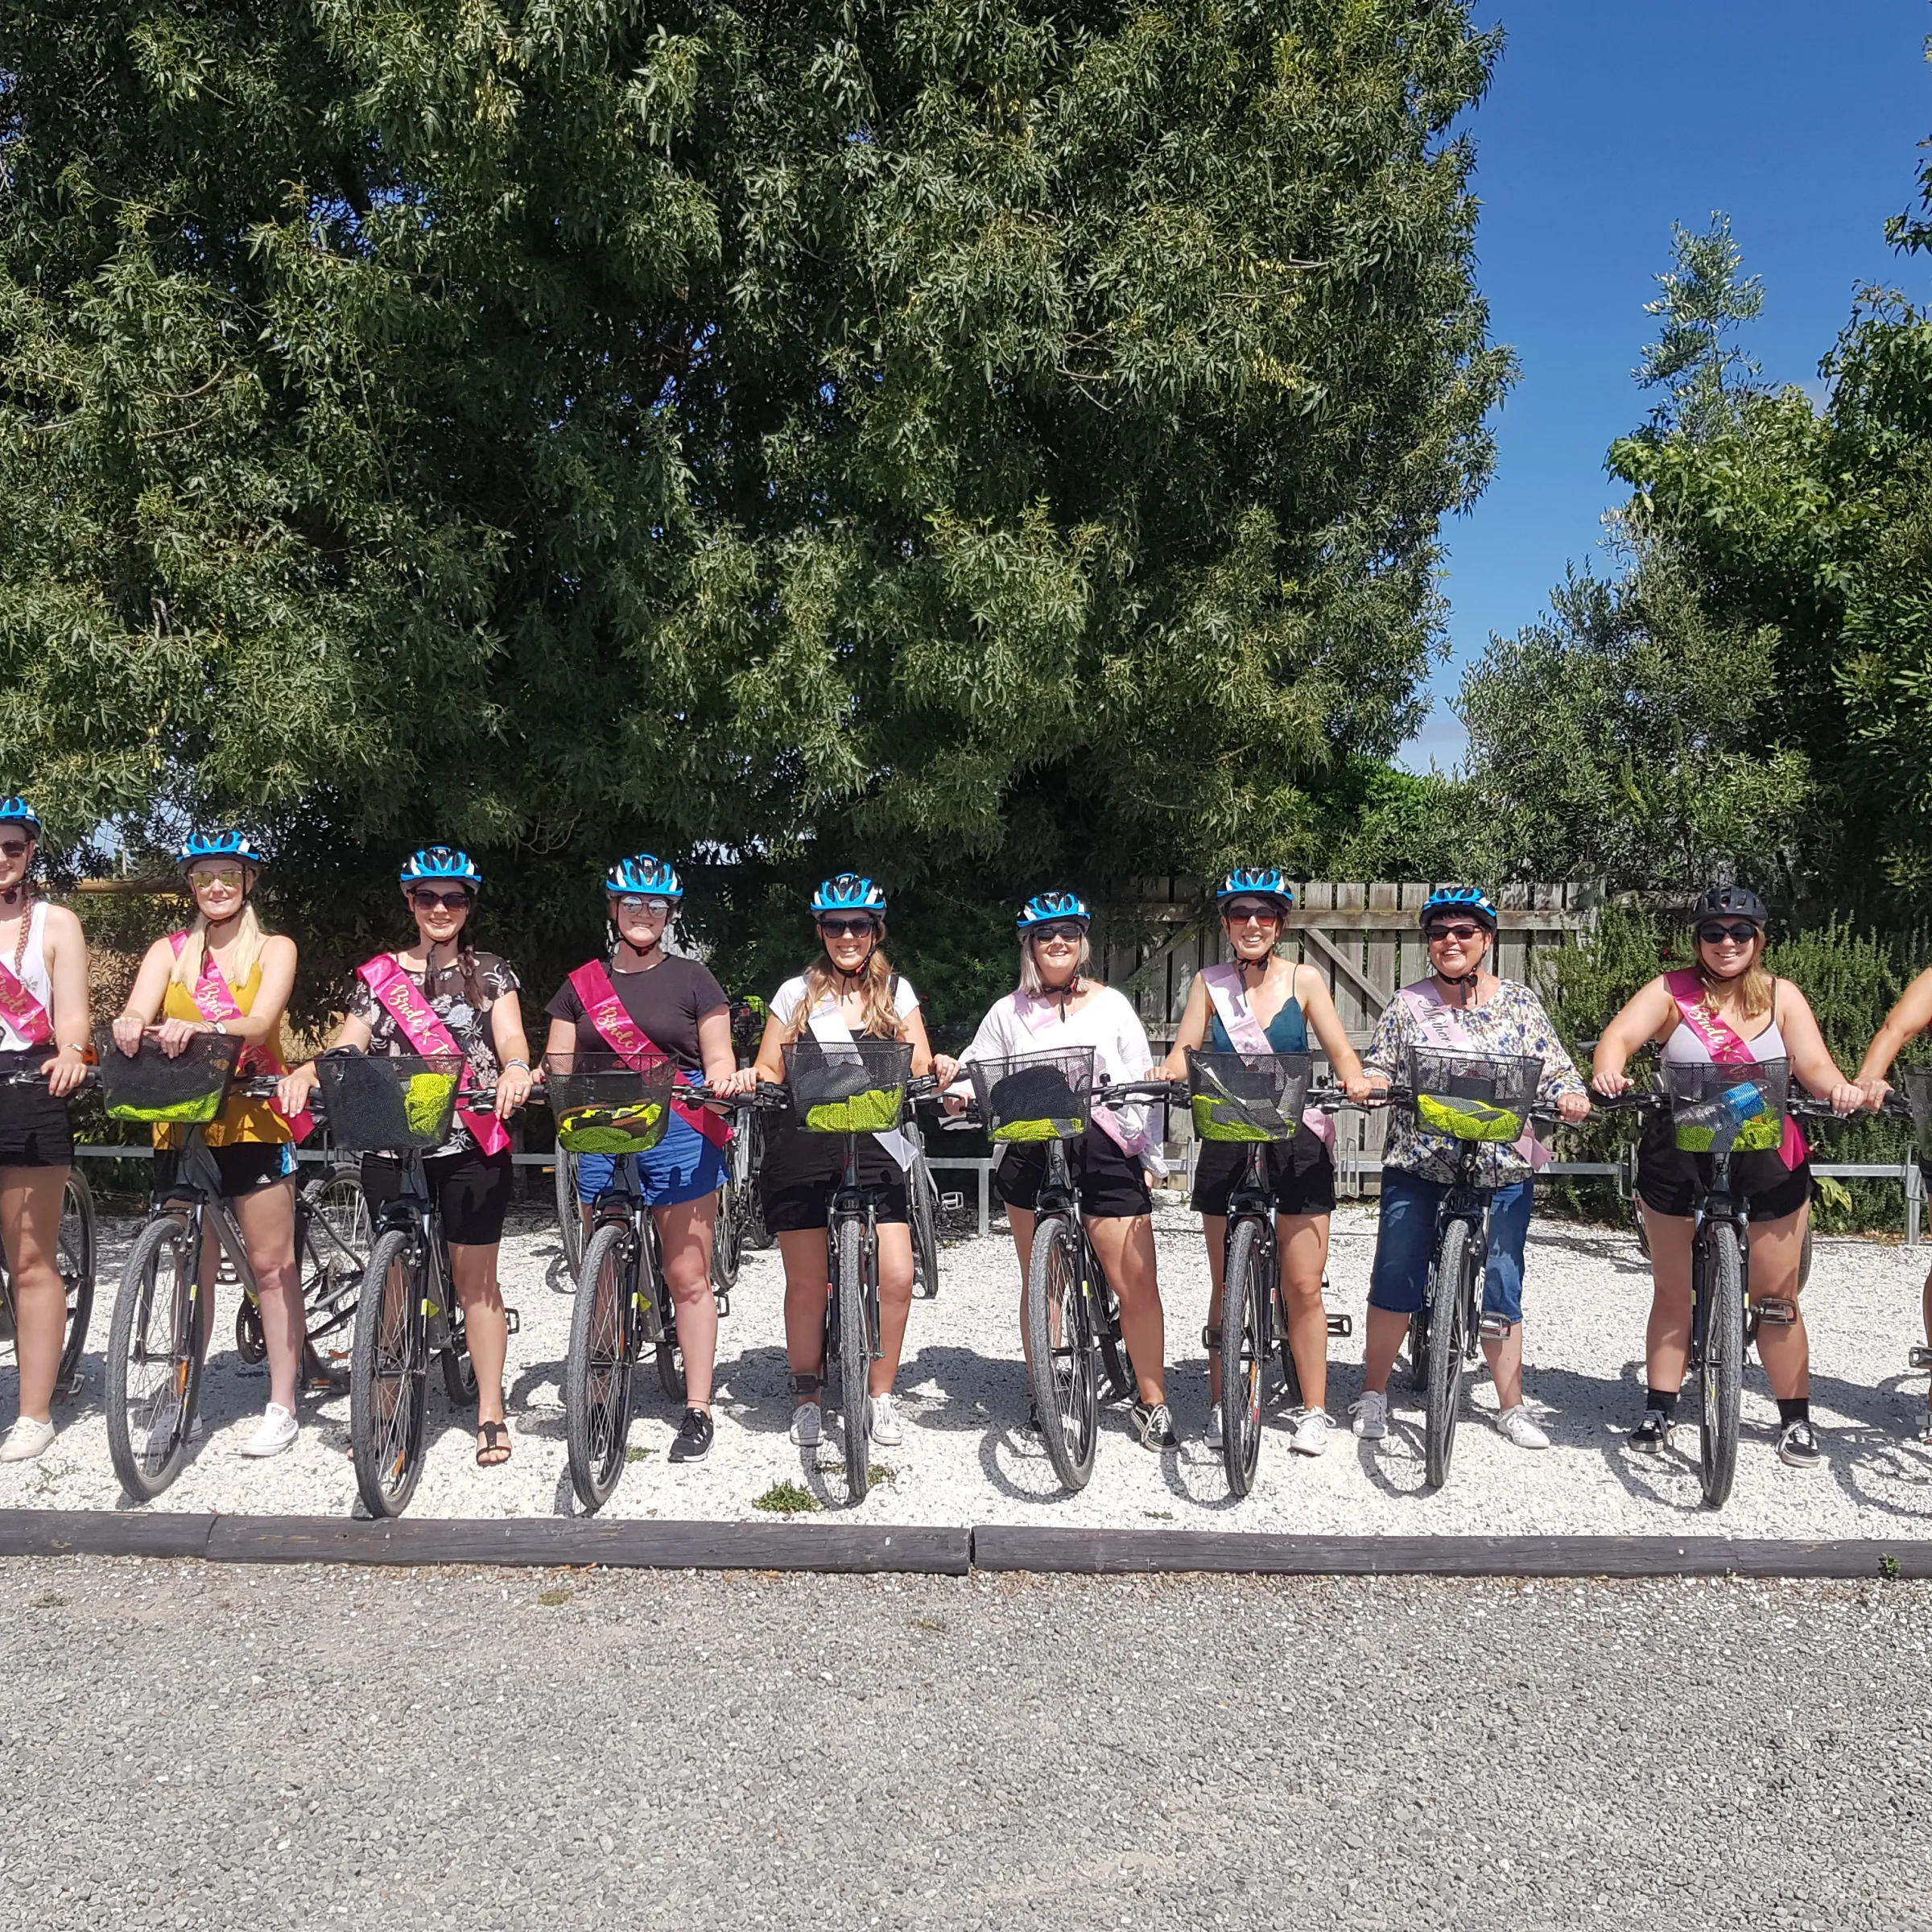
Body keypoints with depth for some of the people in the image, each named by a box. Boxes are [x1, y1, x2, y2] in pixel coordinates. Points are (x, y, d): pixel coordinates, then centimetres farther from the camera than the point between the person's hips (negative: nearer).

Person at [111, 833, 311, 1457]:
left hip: (253, 1123, -2)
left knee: (271, 1263, 0)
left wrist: (198, 1029, -34)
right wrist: (130, 1027, -31)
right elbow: (135, 1014, -6)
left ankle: (282, 1406, 6)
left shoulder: (274, 950, 2)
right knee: (192, 1269, 9)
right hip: (182, 1124, 3)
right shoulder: (169, 951, 10)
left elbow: (259, 1024, -14)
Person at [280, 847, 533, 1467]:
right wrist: (306, 1071, -17)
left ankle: (490, 1413, 10)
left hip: (471, 1143, -2)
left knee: (474, 1278, 1)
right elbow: (348, 1046, 4)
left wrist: (515, 1069, -29)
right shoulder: (378, 975, 11)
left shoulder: (490, 972, 7)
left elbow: (510, 1036, -7)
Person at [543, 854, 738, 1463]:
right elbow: (559, 1065, 11)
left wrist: (719, 1089, -17)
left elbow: (719, 1059, 4)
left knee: (687, 1277, -2)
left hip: (679, 1136, -2)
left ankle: (697, 1408, 5)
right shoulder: (581, 985, 13)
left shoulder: (691, 978, 6)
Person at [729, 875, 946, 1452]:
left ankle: (881, 1396, 12)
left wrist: (940, 1073, -18)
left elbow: (919, 1070, 4)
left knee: (896, 1277, -8)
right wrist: (745, 1079, -12)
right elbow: (770, 1072, 9)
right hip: (802, 1149, 0)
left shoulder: (896, 992, 9)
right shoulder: (797, 993, 8)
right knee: (807, 1282, 4)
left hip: (874, 1146, 1)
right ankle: (807, 1398, 23)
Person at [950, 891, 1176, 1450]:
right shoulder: (1009, 1012, 12)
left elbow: (1141, 1084, 11)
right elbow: (975, 1069, 13)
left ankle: (1153, 1402, 9)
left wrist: (1150, 1157, 5)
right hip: (1032, 1152, 1)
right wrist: (957, 1089, -11)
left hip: (1104, 1151, -1)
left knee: (1138, 1284, -5)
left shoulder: (1112, 1004, 11)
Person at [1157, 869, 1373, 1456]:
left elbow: (1340, 1051, -2)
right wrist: (1169, 1073, -22)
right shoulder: (1209, 984, 6)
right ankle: (1222, 1407, 19)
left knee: (1303, 1286, 0)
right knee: (1227, 1286, 7)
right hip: (1227, 1143, 1)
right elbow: (1184, 1052, -1)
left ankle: (1313, 1411, 13)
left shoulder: (1305, 980, 3)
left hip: (1298, 1143, -1)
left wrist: (1355, 1080, -23)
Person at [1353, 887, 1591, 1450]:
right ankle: (1373, 1396, 17)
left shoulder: (1520, 1003, 5)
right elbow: (1378, 1065, 6)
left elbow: (1555, 1069, 5)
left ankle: (1511, 1409, 20)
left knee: (1501, 1292, 6)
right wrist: (1370, 1083, -16)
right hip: (1417, 1166, 0)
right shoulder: (1406, 1004, 5)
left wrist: (1571, 1095, -15)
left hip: (1500, 1170, 0)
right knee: (1395, 1285, 1)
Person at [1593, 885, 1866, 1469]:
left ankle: (1796, 1421, 21)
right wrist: (1608, 1072, -40)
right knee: (1673, 1291, 10)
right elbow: (1622, 1034, -19)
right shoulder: (1672, 990, -4)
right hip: (1678, 1158, -1)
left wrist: (1841, 1089, -29)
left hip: (1768, 1160, 1)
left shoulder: (1781, 996, 2)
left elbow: (1814, 1064, -7)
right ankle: (1658, 1413, 21)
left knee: (1777, 1297, 7)